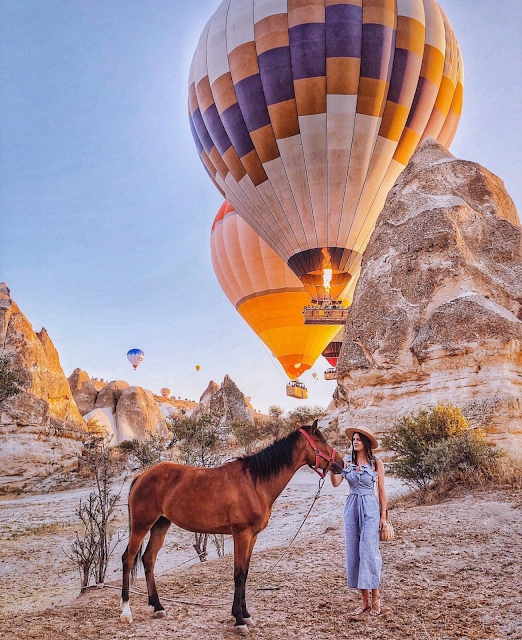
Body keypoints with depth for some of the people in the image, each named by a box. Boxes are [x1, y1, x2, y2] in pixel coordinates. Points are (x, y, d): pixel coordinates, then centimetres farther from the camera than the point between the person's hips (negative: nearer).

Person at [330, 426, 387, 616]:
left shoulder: (376, 463, -2)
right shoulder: (347, 461, 5)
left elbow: (381, 490, 1)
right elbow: (336, 483, -7)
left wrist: (383, 516, -1)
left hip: (370, 508, -4)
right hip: (351, 507, 4)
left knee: (369, 551, -7)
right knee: (353, 553, 5)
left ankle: (375, 594, 14)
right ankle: (365, 600, 16)